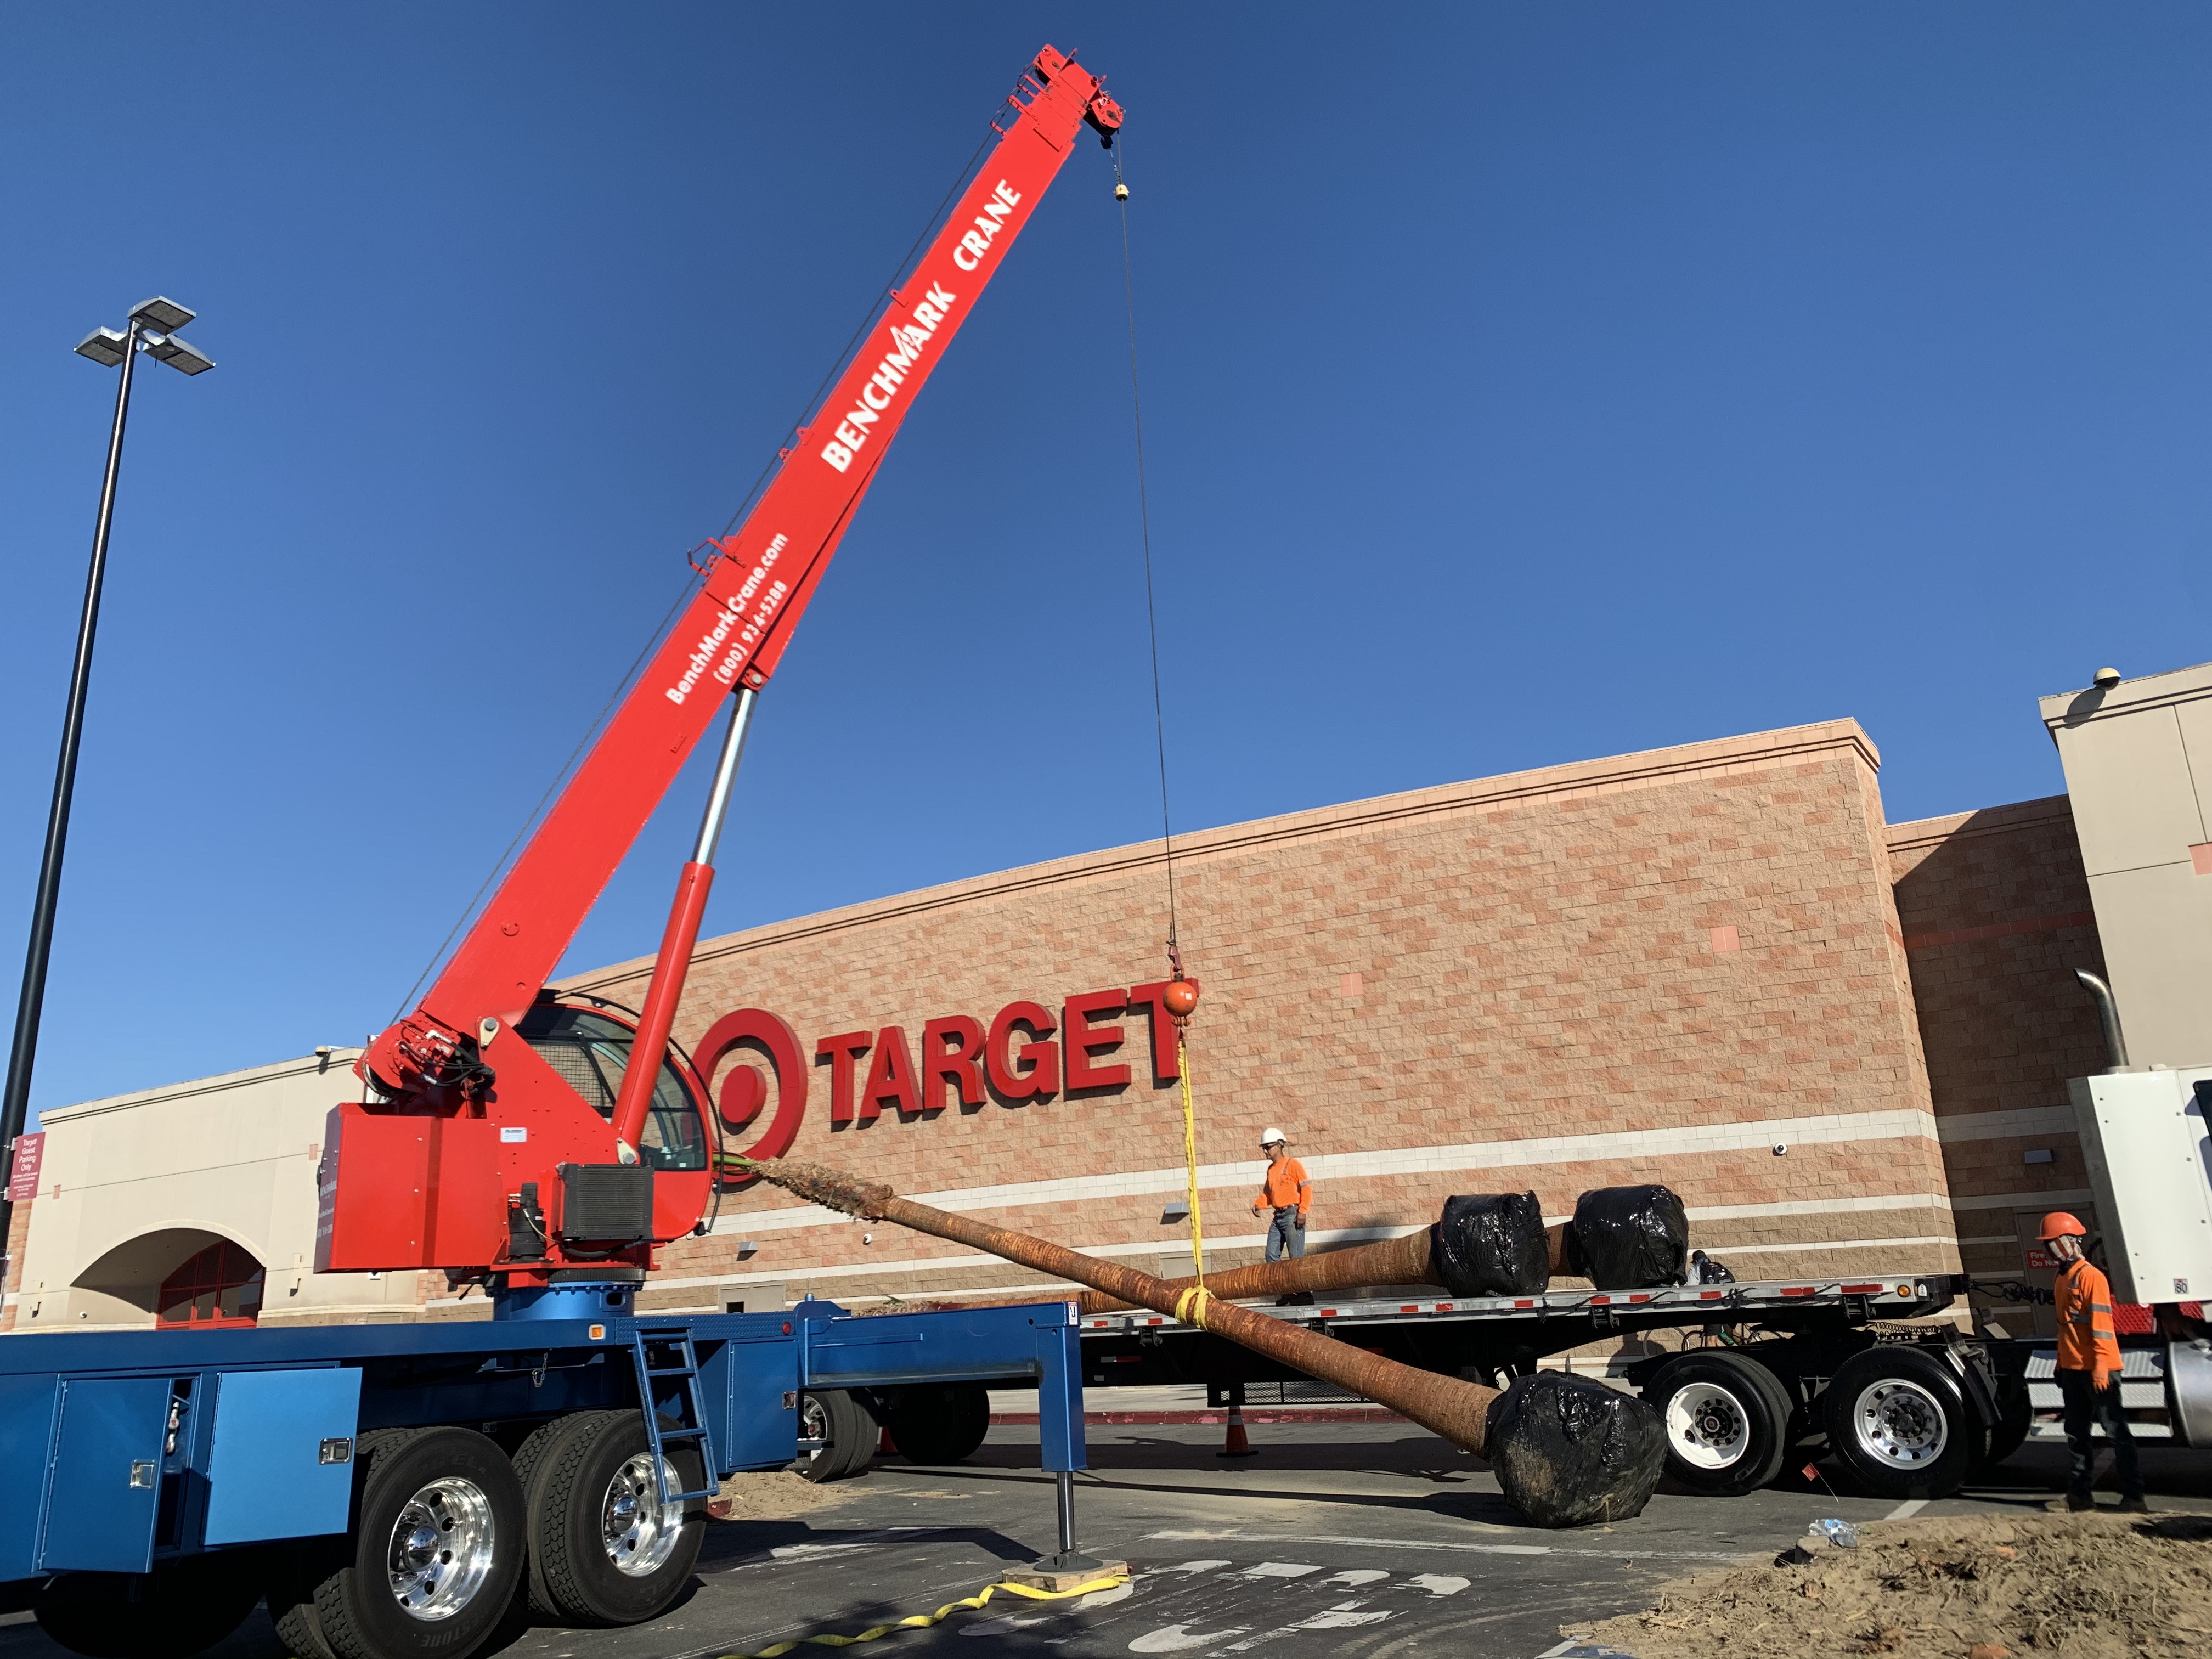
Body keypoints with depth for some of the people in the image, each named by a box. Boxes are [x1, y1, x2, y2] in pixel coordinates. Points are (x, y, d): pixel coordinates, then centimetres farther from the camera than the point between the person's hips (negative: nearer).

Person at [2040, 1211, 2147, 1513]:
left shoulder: (2091, 1276, -12)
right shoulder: (2063, 1278, 16)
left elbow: (2102, 1322, -18)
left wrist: (2101, 1365, -22)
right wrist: (2061, 1365, 21)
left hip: (2097, 1369, -9)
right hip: (2073, 1369, 9)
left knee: (2116, 1431, -3)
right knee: (2077, 1432, 13)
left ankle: (2133, 1497, 1)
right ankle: (2079, 1494, 19)